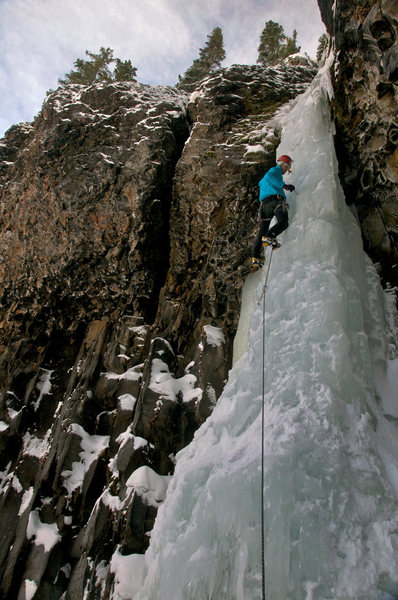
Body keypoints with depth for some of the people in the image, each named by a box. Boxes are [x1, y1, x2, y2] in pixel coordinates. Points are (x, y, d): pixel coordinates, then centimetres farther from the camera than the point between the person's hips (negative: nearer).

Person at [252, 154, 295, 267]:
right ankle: (269, 237, -45)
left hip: (264, 203, 8)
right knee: (283, 222, -21)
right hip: (275, 199, -8)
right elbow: (269, 177, -13)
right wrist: (284, 185, -16)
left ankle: (256, 257, -6)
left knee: (263, 230, 3)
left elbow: (260, 183, 57)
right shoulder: (276, 169, 10)